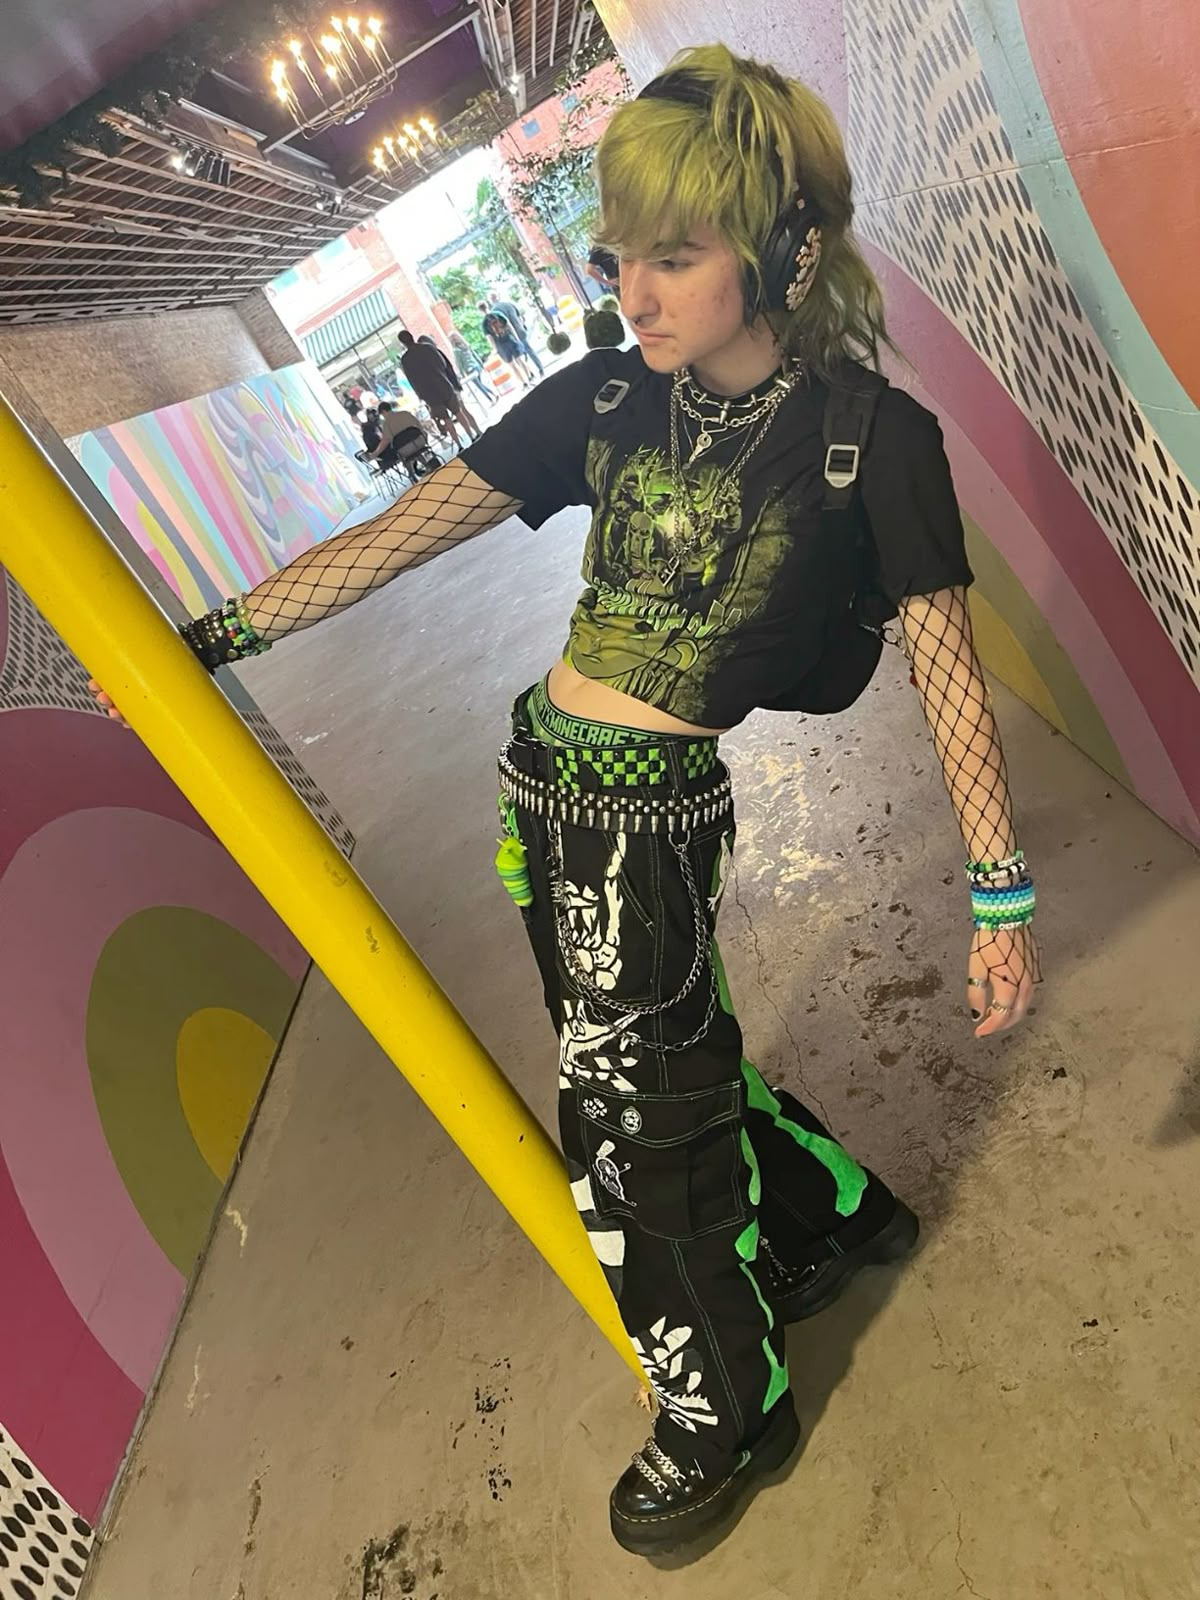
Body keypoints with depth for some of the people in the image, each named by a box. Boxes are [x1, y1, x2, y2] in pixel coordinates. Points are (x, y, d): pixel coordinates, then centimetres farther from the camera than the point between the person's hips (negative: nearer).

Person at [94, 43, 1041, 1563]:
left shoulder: (871, 438, -9)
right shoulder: (608, 396, 3)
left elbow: (950, 676, -7)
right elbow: (401, 533, 4)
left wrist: (1001, 896, -8)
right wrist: (215, 633, 4)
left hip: (652, 818, -5)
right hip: (542, 783, 6)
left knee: (627, 1122, 6)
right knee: (673, 1058, 22)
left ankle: (723, 1413, 35)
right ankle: (836, 1209, 52)